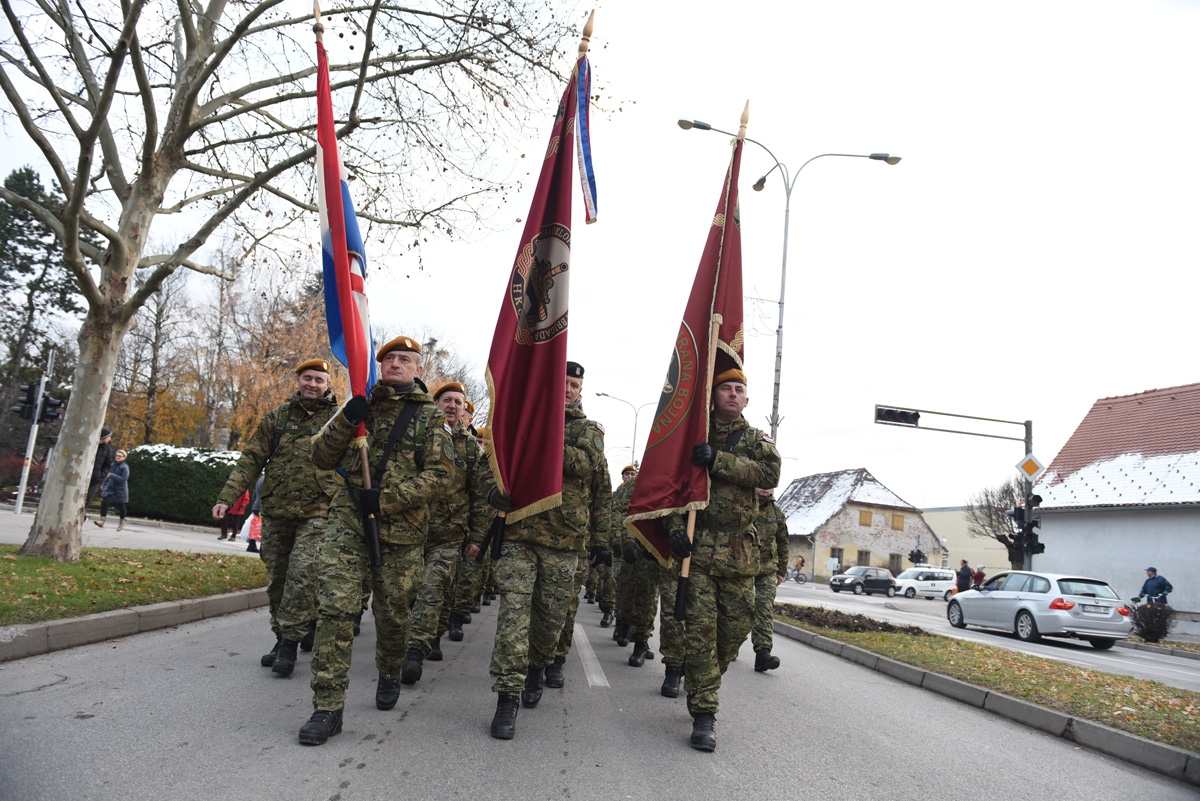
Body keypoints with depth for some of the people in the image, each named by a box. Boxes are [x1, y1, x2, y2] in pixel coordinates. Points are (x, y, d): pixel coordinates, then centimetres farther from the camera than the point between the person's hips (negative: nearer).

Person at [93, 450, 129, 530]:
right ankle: (102, 520, -20)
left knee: (120, 506, 7)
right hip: (110, 488, 5)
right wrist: (104, 484, 24)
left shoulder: (125, 467, -12)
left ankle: (122, 522, 28)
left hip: (120, 490, -5)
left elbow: (124, 479, -21)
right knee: (104, 502, -16)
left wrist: (112, 475, -26)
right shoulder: (113, 465, 7)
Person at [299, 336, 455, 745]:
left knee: (392, 614, 10)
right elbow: (322, 458, 7)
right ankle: (328, 707, -3)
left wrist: (386, 499, -16)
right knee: (334, 608, -11)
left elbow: (441, 475, -7)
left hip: (401, 531, -1)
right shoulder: (360, 405, 13)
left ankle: (390, 674, 40)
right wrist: (344, 423, -12)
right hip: (347, 521, 1)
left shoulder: (430, 416, 3)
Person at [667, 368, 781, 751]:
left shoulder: (757, 440, 10)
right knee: (700, 627, -8)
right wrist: (675, 527, -12)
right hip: (697, 546, -2)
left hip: (739, 551, 2)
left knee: (736, 626, 7)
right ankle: (704, 714, -2)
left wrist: (718, 460, -21)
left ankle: (702, 686, 32)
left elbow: (770, 474, -11)